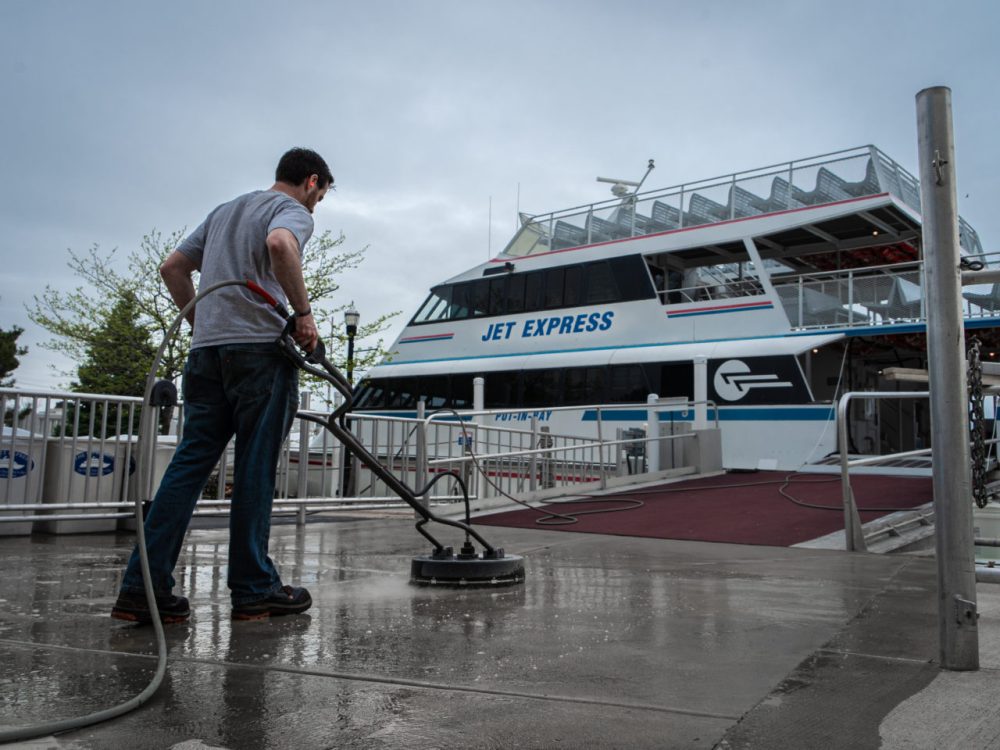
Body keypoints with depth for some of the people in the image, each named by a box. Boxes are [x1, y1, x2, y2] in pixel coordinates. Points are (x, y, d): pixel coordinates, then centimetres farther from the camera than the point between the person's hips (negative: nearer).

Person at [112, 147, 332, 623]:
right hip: (260, 346, -7)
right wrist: (303, 312, -14)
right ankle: (253, 590, 4)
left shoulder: (224, 210, 28)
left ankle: (143, 586, -1)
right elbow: (280, 245, -21)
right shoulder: (293, 211, 4)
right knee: (255, 469, -3)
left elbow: (173, 267, 26)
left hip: (206, 350, 7)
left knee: (190, 462, 3)